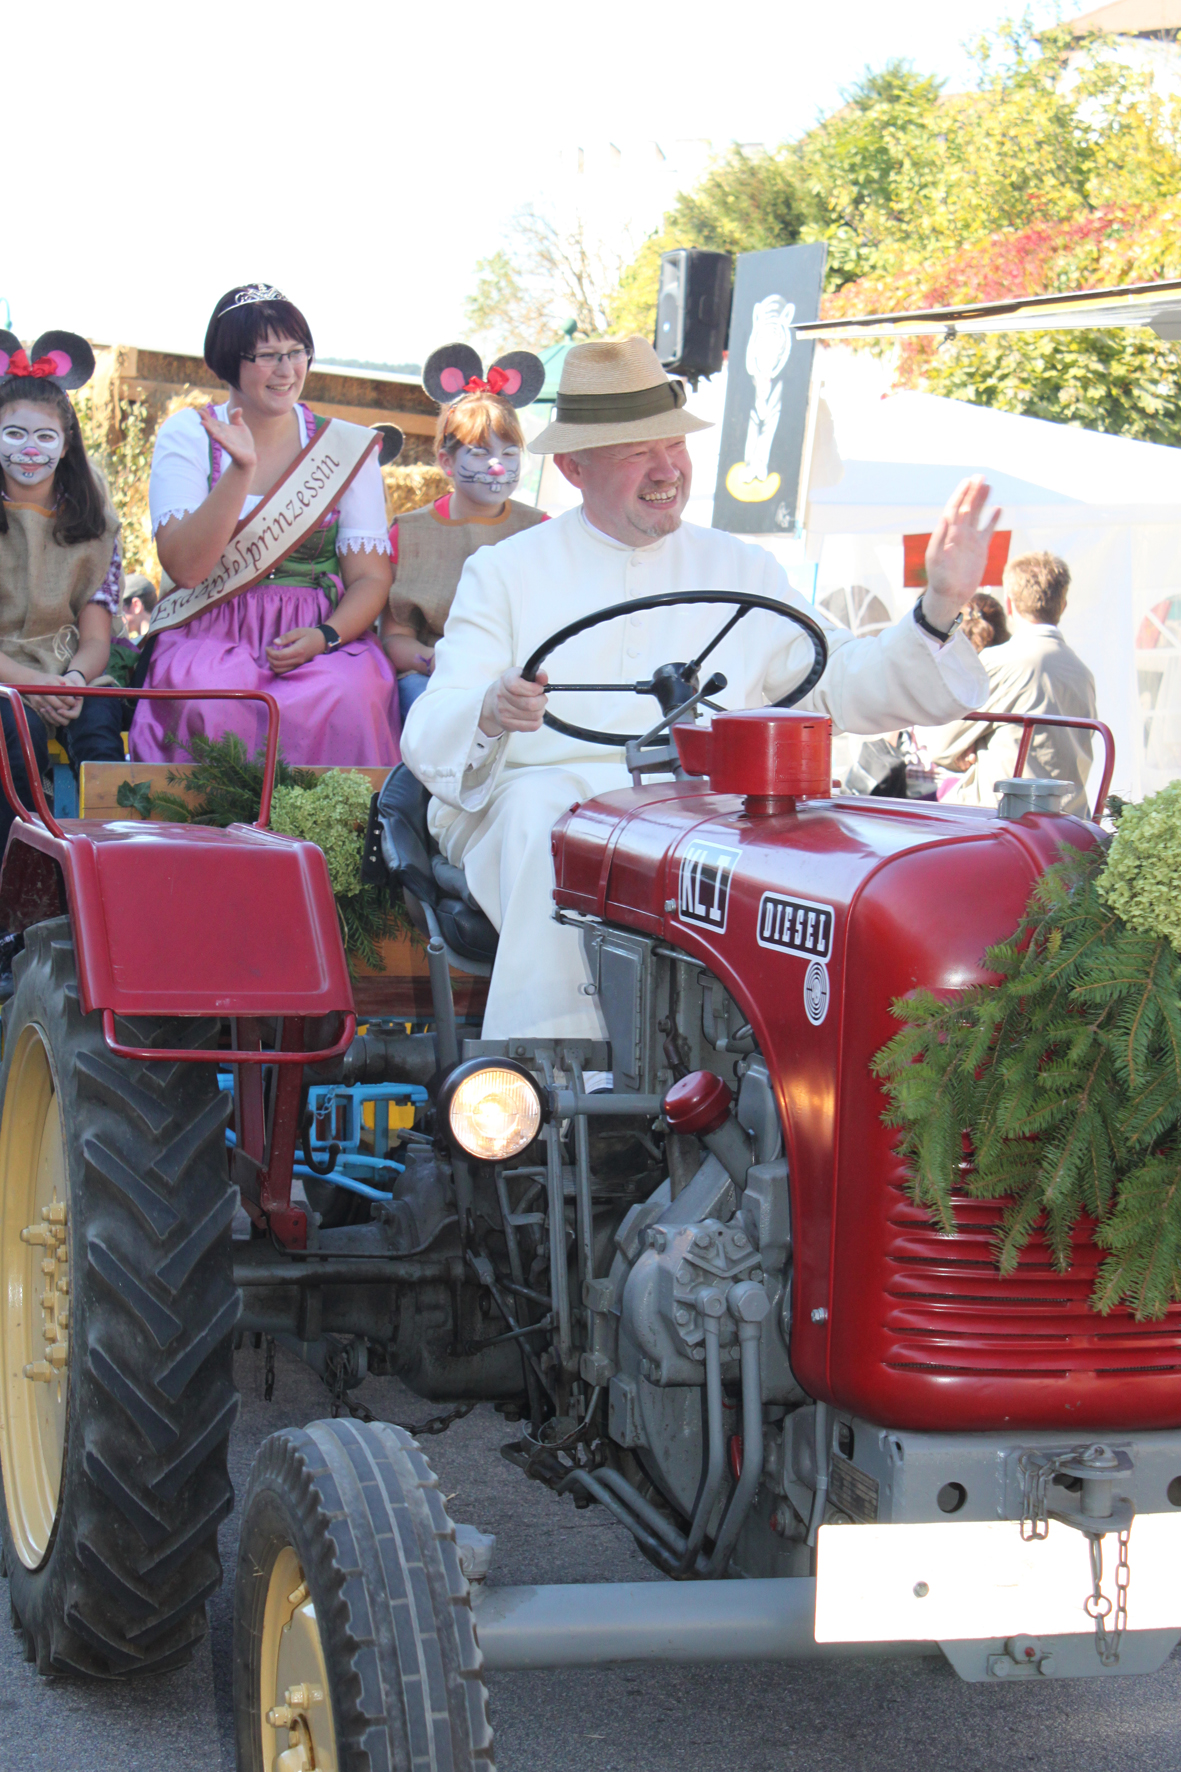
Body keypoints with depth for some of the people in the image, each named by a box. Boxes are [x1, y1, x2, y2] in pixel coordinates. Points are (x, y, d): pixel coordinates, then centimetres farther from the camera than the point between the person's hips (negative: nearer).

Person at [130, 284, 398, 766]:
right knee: (216, 704, -34)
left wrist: (326, 636, -14)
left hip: (325, 635, 1)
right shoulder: (186, 434, 6)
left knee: (344, 699, -32)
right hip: (209, 632, -1)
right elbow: (185, 566, -7)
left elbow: (371, 577, 6)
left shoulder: (345, 445, 10)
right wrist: (241, 469, -17)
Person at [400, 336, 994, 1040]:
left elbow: (846, 684, 12)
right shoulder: (504, 573, 15)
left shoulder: (742, 571, 22)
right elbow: (428, 736, 4)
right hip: (548, 794, -1)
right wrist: (488, 715, -20)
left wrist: (939, 608, -4)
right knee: (544, 813, -36)